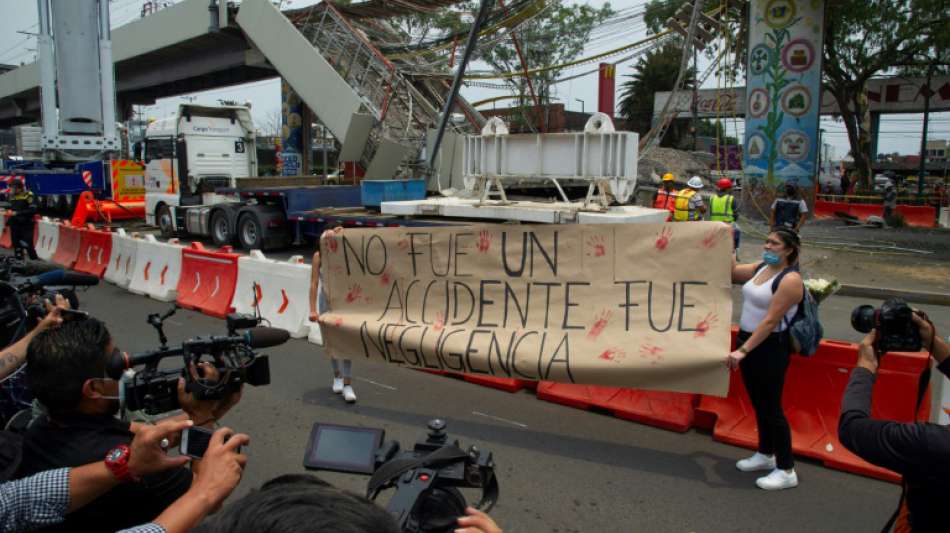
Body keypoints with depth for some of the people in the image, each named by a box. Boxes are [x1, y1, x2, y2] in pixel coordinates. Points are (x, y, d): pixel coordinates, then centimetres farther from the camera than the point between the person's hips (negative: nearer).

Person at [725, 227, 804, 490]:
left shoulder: (790, 279, -19)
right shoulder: (761, 267, 6)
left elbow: (770, 322, -24)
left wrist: (743, 350, -28)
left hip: (770, 348, -8)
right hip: (747, 340, 8)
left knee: (771, 407, 0)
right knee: (758, 403, 18)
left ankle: (786, 471, 12)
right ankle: (765, 454, 35)